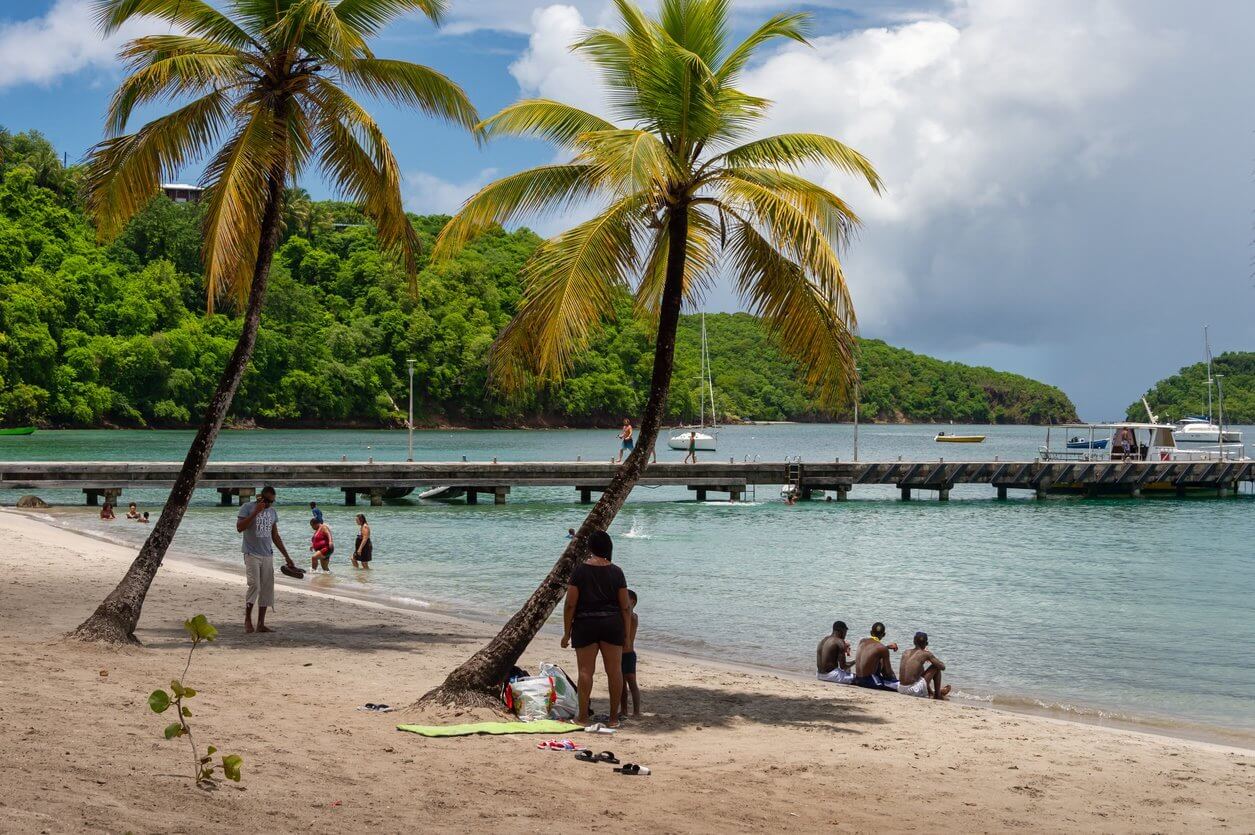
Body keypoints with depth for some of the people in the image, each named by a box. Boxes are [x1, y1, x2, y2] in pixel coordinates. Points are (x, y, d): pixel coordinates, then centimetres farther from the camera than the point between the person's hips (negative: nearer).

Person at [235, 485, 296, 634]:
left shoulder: (272, 512, 13)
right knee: (254, 585, -17)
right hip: (252, 554, -6)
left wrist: (287, 556, 17)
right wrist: (256, 512, -20)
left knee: (267, 589, 1)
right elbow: (239, 528, -19)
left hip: (268, 555, 6)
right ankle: (248, 619, -2)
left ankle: (261, 624, 4)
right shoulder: (247, 508, -4)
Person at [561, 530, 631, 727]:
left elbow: (570, 604, -6)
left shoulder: (580, 570, -5)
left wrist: (567, 632, 2)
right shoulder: (616, 572, 0)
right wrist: (626, 633, 11)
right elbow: (625, 606, 2)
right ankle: (614, 717, 11)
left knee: (586, 670, 2)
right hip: (612, 623, 2)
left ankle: (583, 716, 4)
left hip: (585, 624, -2)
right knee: (614, 670, 7)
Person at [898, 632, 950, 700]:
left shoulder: (906, 652, 12)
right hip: (914, 690, -6)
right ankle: (937, 695, 22)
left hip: (901, 689, 6)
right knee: (936, 667, 10)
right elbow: (943, 667, 4)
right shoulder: (926, 654, -4)